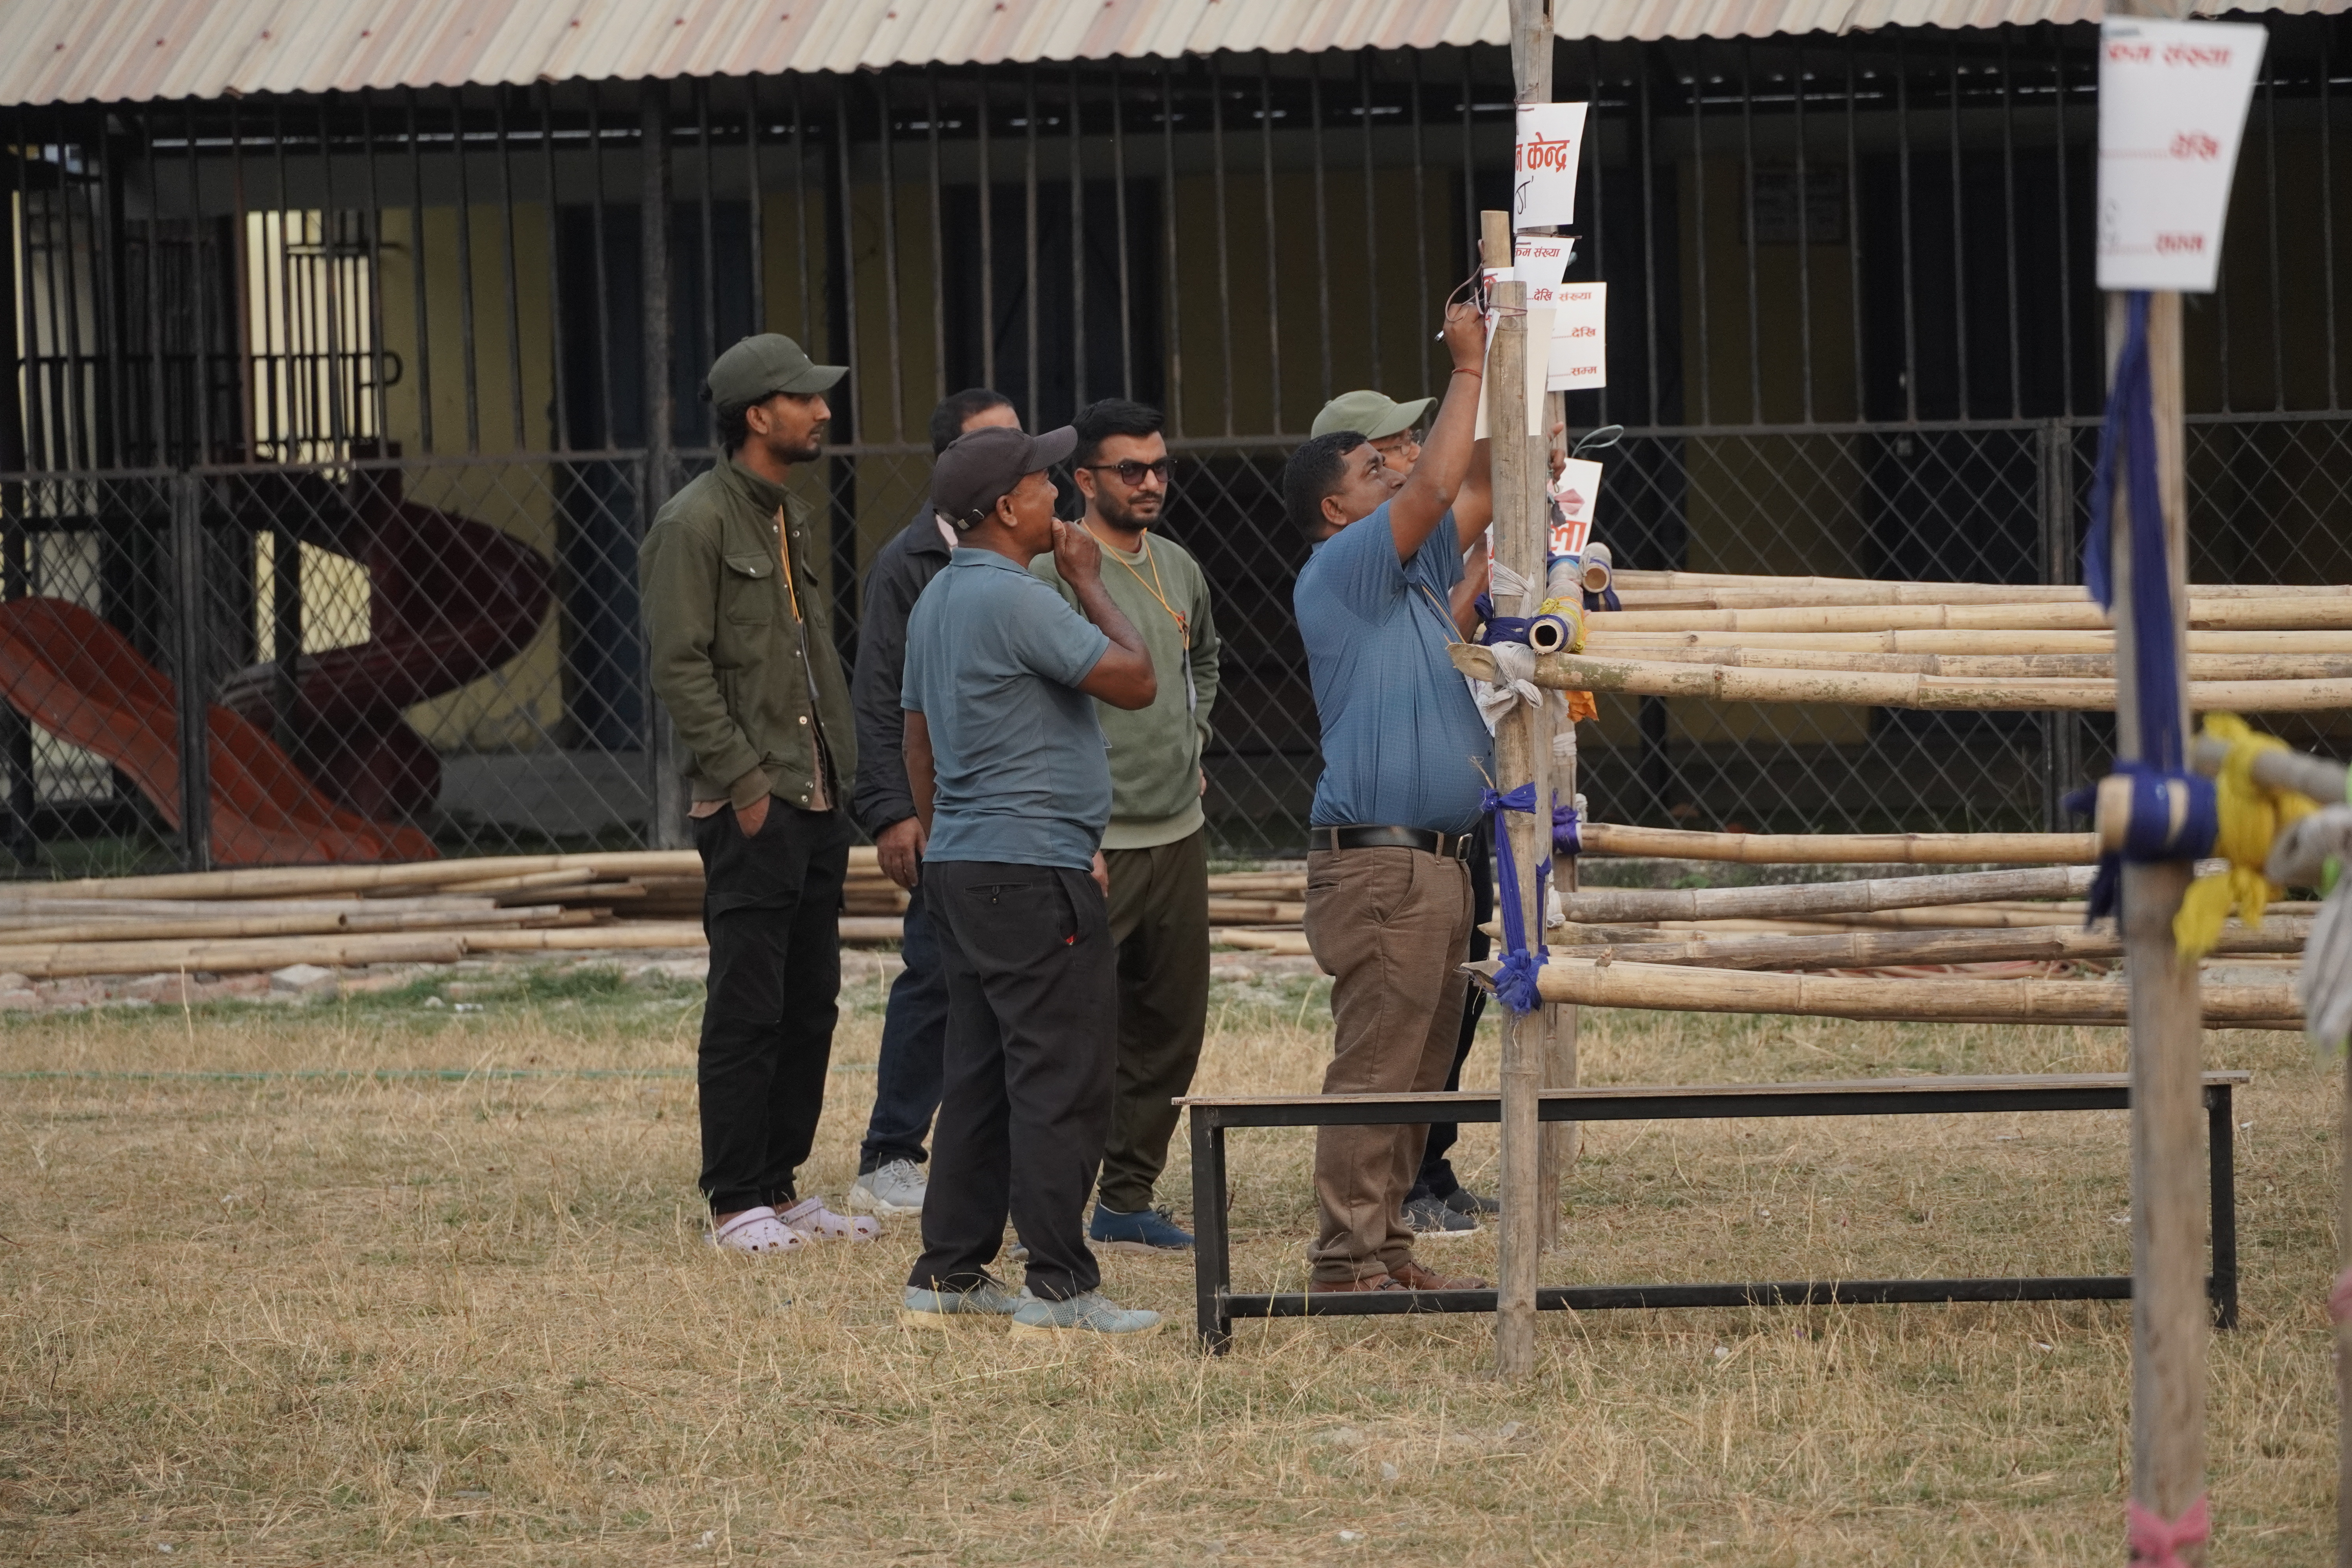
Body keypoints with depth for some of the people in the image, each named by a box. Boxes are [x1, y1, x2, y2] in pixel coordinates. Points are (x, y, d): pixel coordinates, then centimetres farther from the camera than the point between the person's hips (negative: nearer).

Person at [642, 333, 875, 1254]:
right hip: (749, 809, -9)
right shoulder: (696, 523, -10)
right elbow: (680, 666, -14)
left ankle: (780, 1188, 18)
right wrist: (743, 780, -17)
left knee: (811, 1007, 10)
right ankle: (736, 1205, -2)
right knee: (748, 1012, -6)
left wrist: (840, 772, 14)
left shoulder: (791, 517, 18)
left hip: (816, 803, 9)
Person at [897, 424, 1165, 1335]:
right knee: (1062, 1080, -7)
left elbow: (919, 741, 21)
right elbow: (1135, 681, -15)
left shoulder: (936, 602, 15)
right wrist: (1088, 582, -3)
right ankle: (1058, 1286, -7)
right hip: (1034, 871, -10)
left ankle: (949, 1275, 14)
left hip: (959, 868, 10)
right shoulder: (1015, 600, -17)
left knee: (980, 1078, 13)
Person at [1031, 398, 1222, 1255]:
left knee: (1169, 1028, 11)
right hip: (1093, 840, -8)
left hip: (1179, 831, 8)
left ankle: (1129, 1198, 20)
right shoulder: (1054, 571, -12)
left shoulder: (1180, 568, 12)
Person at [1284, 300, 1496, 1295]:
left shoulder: (1416, 572, 18)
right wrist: (1468, 371, -9)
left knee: (1419, 1068, 10)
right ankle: (1349, 1261, -9)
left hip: (1436, 863, 9)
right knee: (1374, 1068, -10)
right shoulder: (1339, 572, -8)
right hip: (1380, 864, -9)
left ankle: (1386, 1250, 13)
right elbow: (1435, 487, -17)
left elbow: (1476, 490, 23)